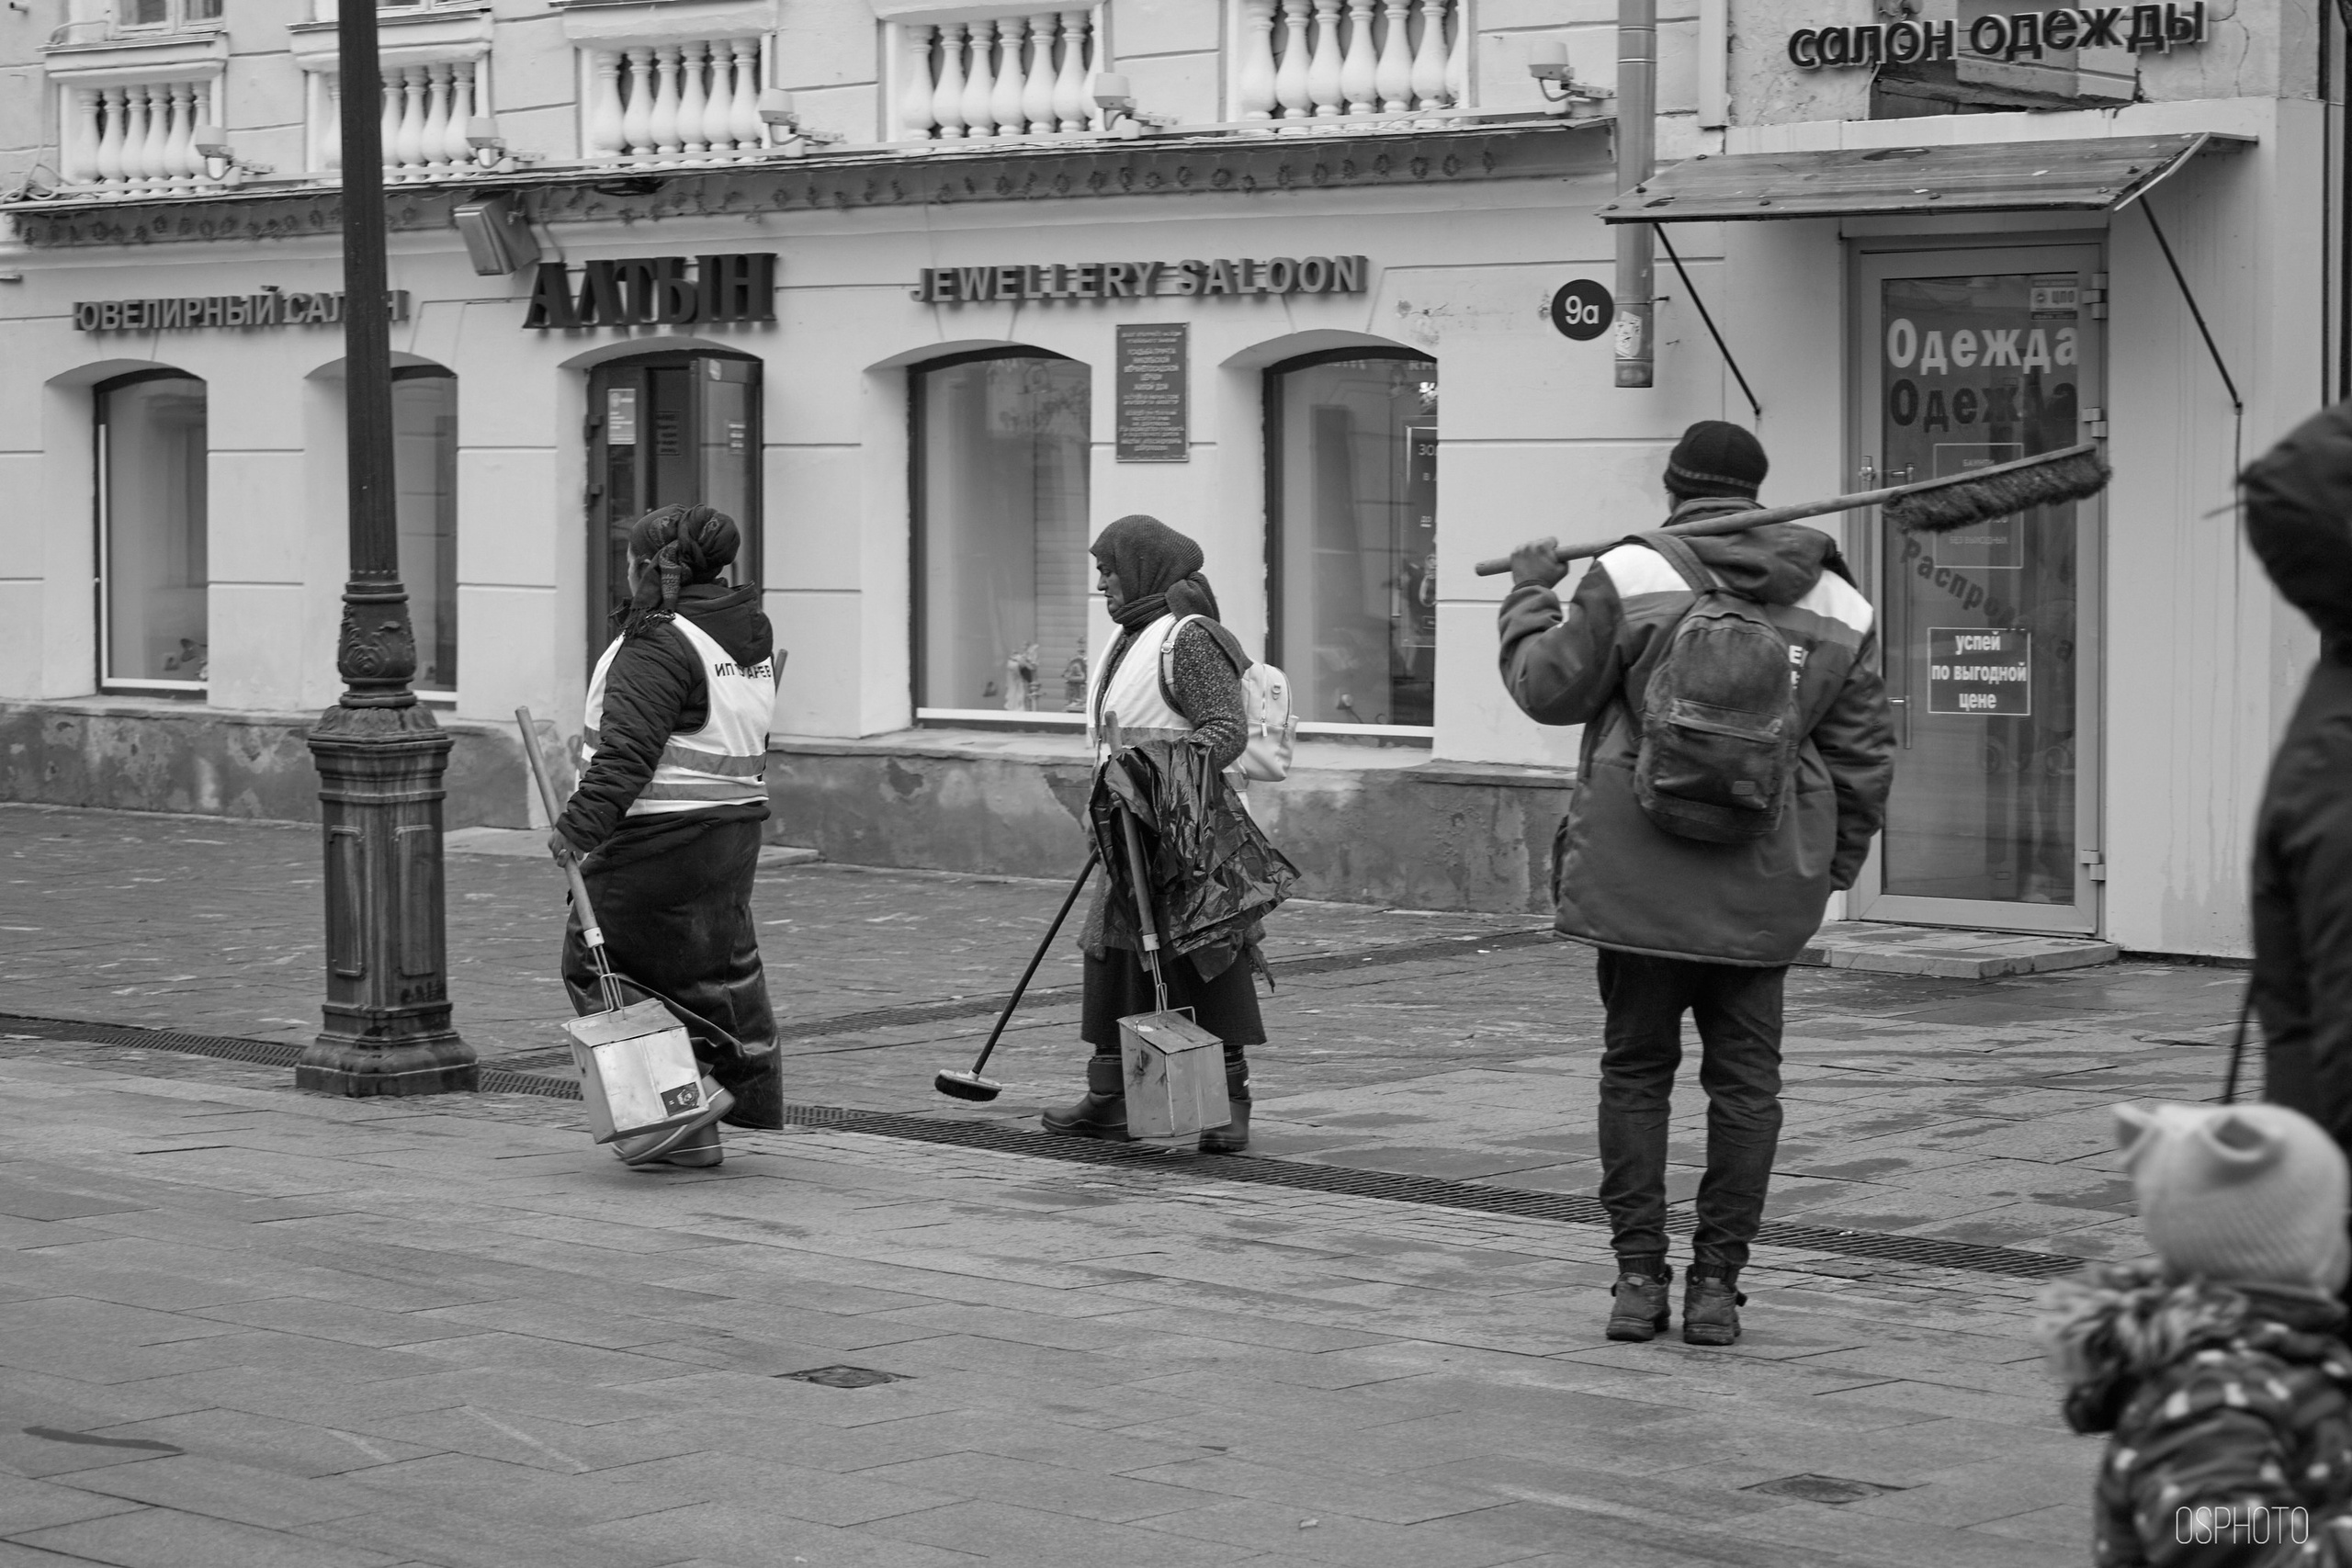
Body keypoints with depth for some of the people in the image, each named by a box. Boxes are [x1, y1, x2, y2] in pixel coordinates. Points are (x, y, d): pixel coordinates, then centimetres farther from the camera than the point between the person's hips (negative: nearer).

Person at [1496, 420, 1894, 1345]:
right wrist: (1831, 869, 20)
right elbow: (1865, 760, 9)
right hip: (1763, 888, 2)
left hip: (1637, 877, -2)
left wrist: (1528, 596, 17)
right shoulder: (1837, 609, 6)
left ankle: (1639, 1277, 9)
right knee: (1744, 1080, 8)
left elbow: (1549, 689, 0)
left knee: (1636, 1071, 9)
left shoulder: (1628, 577, -6)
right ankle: (1716, 1284, 9)